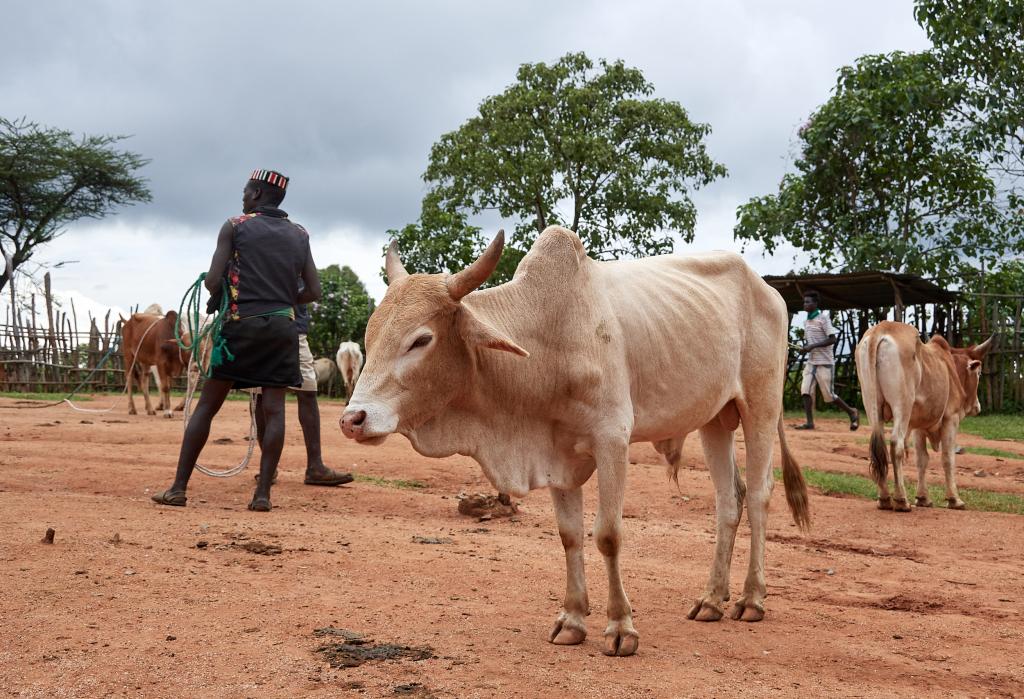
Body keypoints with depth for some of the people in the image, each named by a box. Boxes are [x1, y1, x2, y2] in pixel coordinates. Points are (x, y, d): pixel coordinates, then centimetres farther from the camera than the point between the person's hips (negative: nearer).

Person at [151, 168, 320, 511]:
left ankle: (178, 488, 4)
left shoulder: (235, 226, 2)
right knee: (273, 409, 0)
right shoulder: (299, 235, 12)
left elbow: (213, 281, -6)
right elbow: (313, 291, 9)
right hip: (283, 327, 3)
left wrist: (217, 297, 15)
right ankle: (263, 493, -5)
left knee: (206, 405, 3)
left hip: (242, 325, -2)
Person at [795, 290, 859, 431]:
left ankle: (852, 412, 18)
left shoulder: (823, 318, -10)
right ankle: (809, 422, -8)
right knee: (805, 390, -9)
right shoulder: (806, 321, 12)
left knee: (828, 394, -2)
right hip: (811, 362, 7)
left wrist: (812, 346, -21)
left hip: (824, 362, -7)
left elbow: (833, 339, -16)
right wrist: (804, 349, 0)